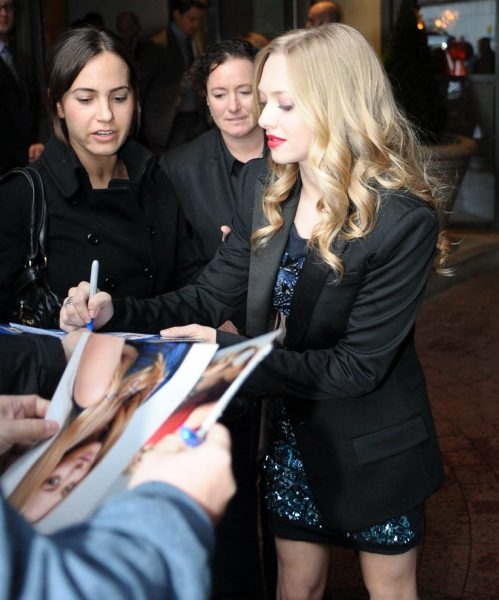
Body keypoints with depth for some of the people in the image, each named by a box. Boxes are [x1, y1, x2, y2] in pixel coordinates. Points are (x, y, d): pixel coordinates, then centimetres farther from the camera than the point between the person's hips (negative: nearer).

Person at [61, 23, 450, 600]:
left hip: (371, 445, -4)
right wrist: (116, 311, -20)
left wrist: (227, 350, -29)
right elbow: (210, 297, -4)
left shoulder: (403, 219, -26)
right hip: (290, 429, 4)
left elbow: (356, 367, -24)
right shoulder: (264, 185, -7)